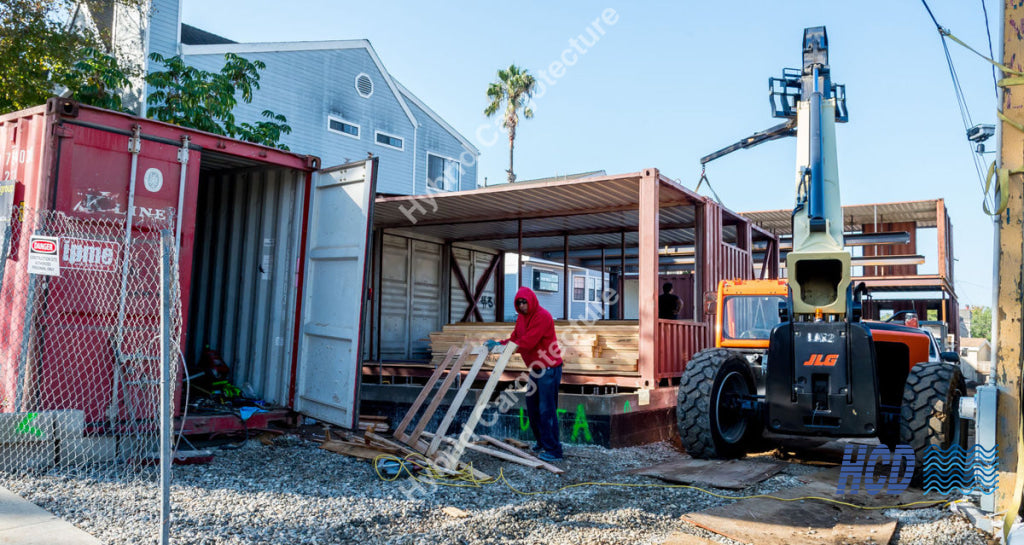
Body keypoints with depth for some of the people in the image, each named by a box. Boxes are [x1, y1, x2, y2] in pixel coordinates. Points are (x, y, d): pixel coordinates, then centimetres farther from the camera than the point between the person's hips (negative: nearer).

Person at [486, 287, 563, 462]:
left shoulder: (542, 316, -18)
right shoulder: (521, 317, 12)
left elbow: (528, 342, -25)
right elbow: (515, 338, 9)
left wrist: (506, 347, -26)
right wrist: (500, 343, -9)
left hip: (549, 367, -10)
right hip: (536, 368, 10)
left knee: (547, 408, -10)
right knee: (532, 405, 16)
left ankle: (553, 450, -5)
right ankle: (543, 442, 30)